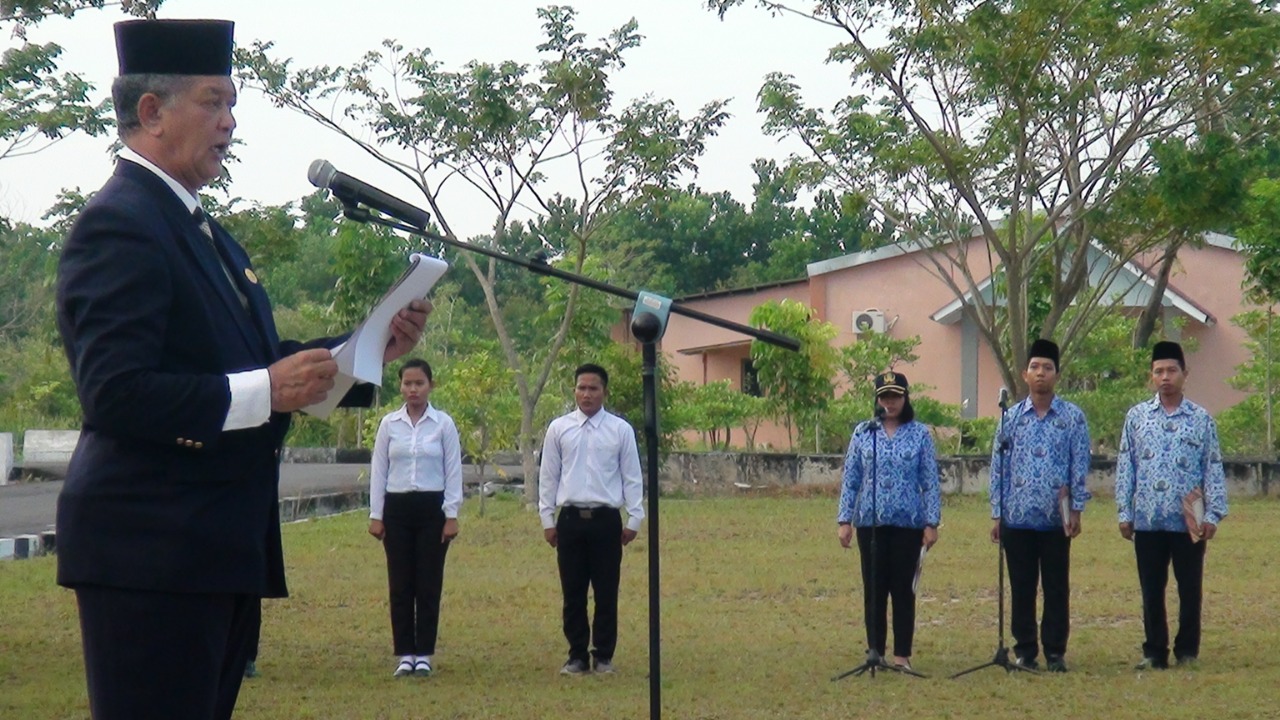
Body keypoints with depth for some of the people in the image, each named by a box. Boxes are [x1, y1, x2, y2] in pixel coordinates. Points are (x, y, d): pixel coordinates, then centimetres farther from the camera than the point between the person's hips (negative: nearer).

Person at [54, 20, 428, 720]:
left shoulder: (204, 232, 19)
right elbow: (115, 393, -22)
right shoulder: (118, 226, -13)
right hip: (149, 554, -10)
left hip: (220, 550, 10)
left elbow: (246, 362, 22)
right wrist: (264, 391, -26)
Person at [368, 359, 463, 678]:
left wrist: (452, 515, -6)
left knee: (428, 585, 1)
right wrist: (375, 514, 1)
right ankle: (405, 654, 8)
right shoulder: (389, 424, 4)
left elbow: (453, 471, -1)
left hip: (432, 508, -2)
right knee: (400, 585, 2)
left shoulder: (444, 424, -1)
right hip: (397, 508, 2)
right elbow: (378, 470, 6)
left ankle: (424, 654, 8)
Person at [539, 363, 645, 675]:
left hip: (606, 520, -1)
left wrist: (634, 519, -1)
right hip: (570, 519, 1)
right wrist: (547, 519, 4)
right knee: (573, 592, 5)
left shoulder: (620, 430, 1)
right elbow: (548, 476, 8)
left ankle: (604, 656, 14)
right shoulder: (559, 428, 5)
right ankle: (577, 656, 15)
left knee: (606, 592, 3)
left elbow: (632, 477, 3)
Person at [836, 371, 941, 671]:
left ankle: (902, 655, 10)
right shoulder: (863, 433, 5)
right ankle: (875, 652, 14)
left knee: (904, 589, 3)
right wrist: (845, 520, 0)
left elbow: (930, 481, 1)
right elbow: (851, 479, 6)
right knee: (874, 590, 5)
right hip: (871, 522, 1)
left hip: (908, 523, -1)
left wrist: (932, 523, -5)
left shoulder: (920, 434, 2)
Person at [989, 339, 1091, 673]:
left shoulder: (1073, 417, 3)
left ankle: (1055, 651, 11)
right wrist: (996, 514, 3)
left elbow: (1080, 467, 2)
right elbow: (998, 467, 8)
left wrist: (1076, 511, -5)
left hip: (1056, 519, -1)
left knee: (1057, 588, 3)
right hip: (1017, 519, 1)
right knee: (1021, 589, 5)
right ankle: (1025, 651, 13)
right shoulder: (1011, 417, 7)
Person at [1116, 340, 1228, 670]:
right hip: (1148, 521, 1)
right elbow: (1125, 466, 7)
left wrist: (1213, 515, -4)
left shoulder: (1201, 419, 3)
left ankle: (1187, 651, 15)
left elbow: (1213, 469, 3)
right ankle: (1154, 652, 15)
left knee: (1190, 590, 5)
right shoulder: (1136, 417, 6)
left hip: (1189, 522, -1)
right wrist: (1124, 513, 2)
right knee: (1151, 591, 6)